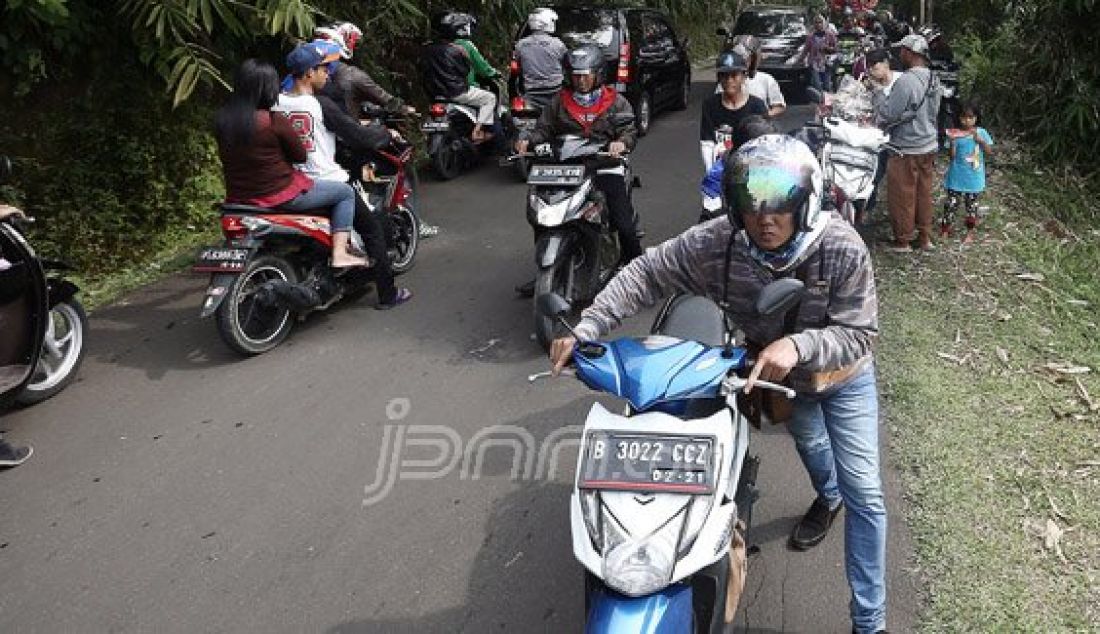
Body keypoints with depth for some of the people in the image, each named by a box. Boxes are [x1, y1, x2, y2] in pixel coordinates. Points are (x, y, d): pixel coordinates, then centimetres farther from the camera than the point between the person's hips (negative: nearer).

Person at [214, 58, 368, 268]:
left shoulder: (221, 119, -1)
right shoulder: (275, 121, -20)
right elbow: (301, 156, -8)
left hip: (238, 197, 7)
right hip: (281, 197, -7)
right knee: (346, 192, 9)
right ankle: (339, 254, 1)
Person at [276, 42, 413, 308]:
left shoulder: (276, 104, 2)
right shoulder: (320, 104, -15)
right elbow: (357, 136, -12)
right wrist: (385, 133, 7)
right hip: (326, 184, -6)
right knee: (372, 229, 8)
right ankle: (387, 294, 10)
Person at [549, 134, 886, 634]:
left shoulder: (843, 249, -36)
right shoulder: (714, 242, -32)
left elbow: (859, 333, -32)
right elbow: (647, 273, -26)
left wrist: (797, 345, -51)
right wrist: (587, 328, -36)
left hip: (842, 376, -2)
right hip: (778, 375, 3)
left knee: (864, 493, -2)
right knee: (809, 443, 32)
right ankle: (828, 496, 69)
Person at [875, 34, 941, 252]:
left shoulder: (905, 81, -22)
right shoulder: (933, 80, 6)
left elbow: (888, 114, -20)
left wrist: (879, 96, -2)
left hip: (907, 150, -8)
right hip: (929, 145, 8)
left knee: (902, 195, 4)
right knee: (924, 191, 17)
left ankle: (902, 240, 15)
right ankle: (925, 237, 26)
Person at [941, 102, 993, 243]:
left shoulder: (982, 133, -1)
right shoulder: (955, 134, -7)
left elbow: (989, 152, -2)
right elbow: (952, 156, -10)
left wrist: (980, 140, -16)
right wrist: (952, 142, -25)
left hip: (974, 178, 1)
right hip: (956, 177, -1)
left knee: (972, 205, 11)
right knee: (951, 203, 2)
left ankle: (970, 232, 23)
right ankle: (946, 227, 19)